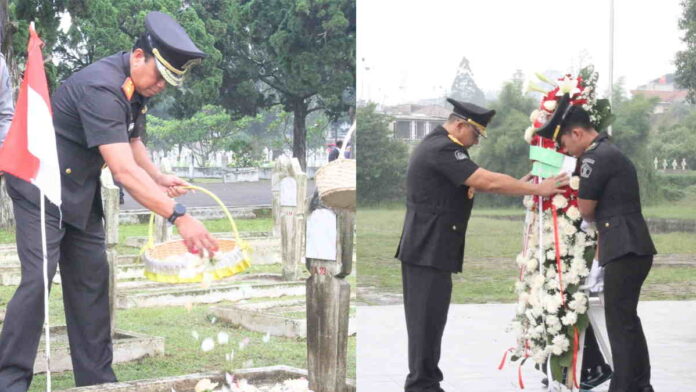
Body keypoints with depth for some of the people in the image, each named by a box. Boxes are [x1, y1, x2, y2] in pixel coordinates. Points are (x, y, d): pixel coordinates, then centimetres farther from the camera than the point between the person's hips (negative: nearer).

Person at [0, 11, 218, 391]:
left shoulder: (137, 87, 1)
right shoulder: (101, 88, -30)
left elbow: (131, 141, 18)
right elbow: (124, 171, -36)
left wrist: (159, 178, -1)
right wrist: (179, 216, -39)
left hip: (80, 191, 9)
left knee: (91, 280, 6)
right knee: (38, 278, -16)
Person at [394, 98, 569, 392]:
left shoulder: (436, 146, 16)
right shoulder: (443, 150, -18)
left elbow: (478, 182, 18)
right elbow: (490, 182, -22)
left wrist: (515, 185, 7)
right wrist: (539, 189, -15)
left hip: (425, 247, 11)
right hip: (429, 250, -11)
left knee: (426, 318, 14)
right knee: (428, 319, -5)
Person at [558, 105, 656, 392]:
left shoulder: (595, 157, -12)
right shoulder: (611, 153, 19)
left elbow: (585, 210, -7)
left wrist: (595, 219, 17)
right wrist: (599, 254, 21)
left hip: (625, 252, -10)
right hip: (633, 249, 10)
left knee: (619, 323, -4)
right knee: (627, 320, 16)